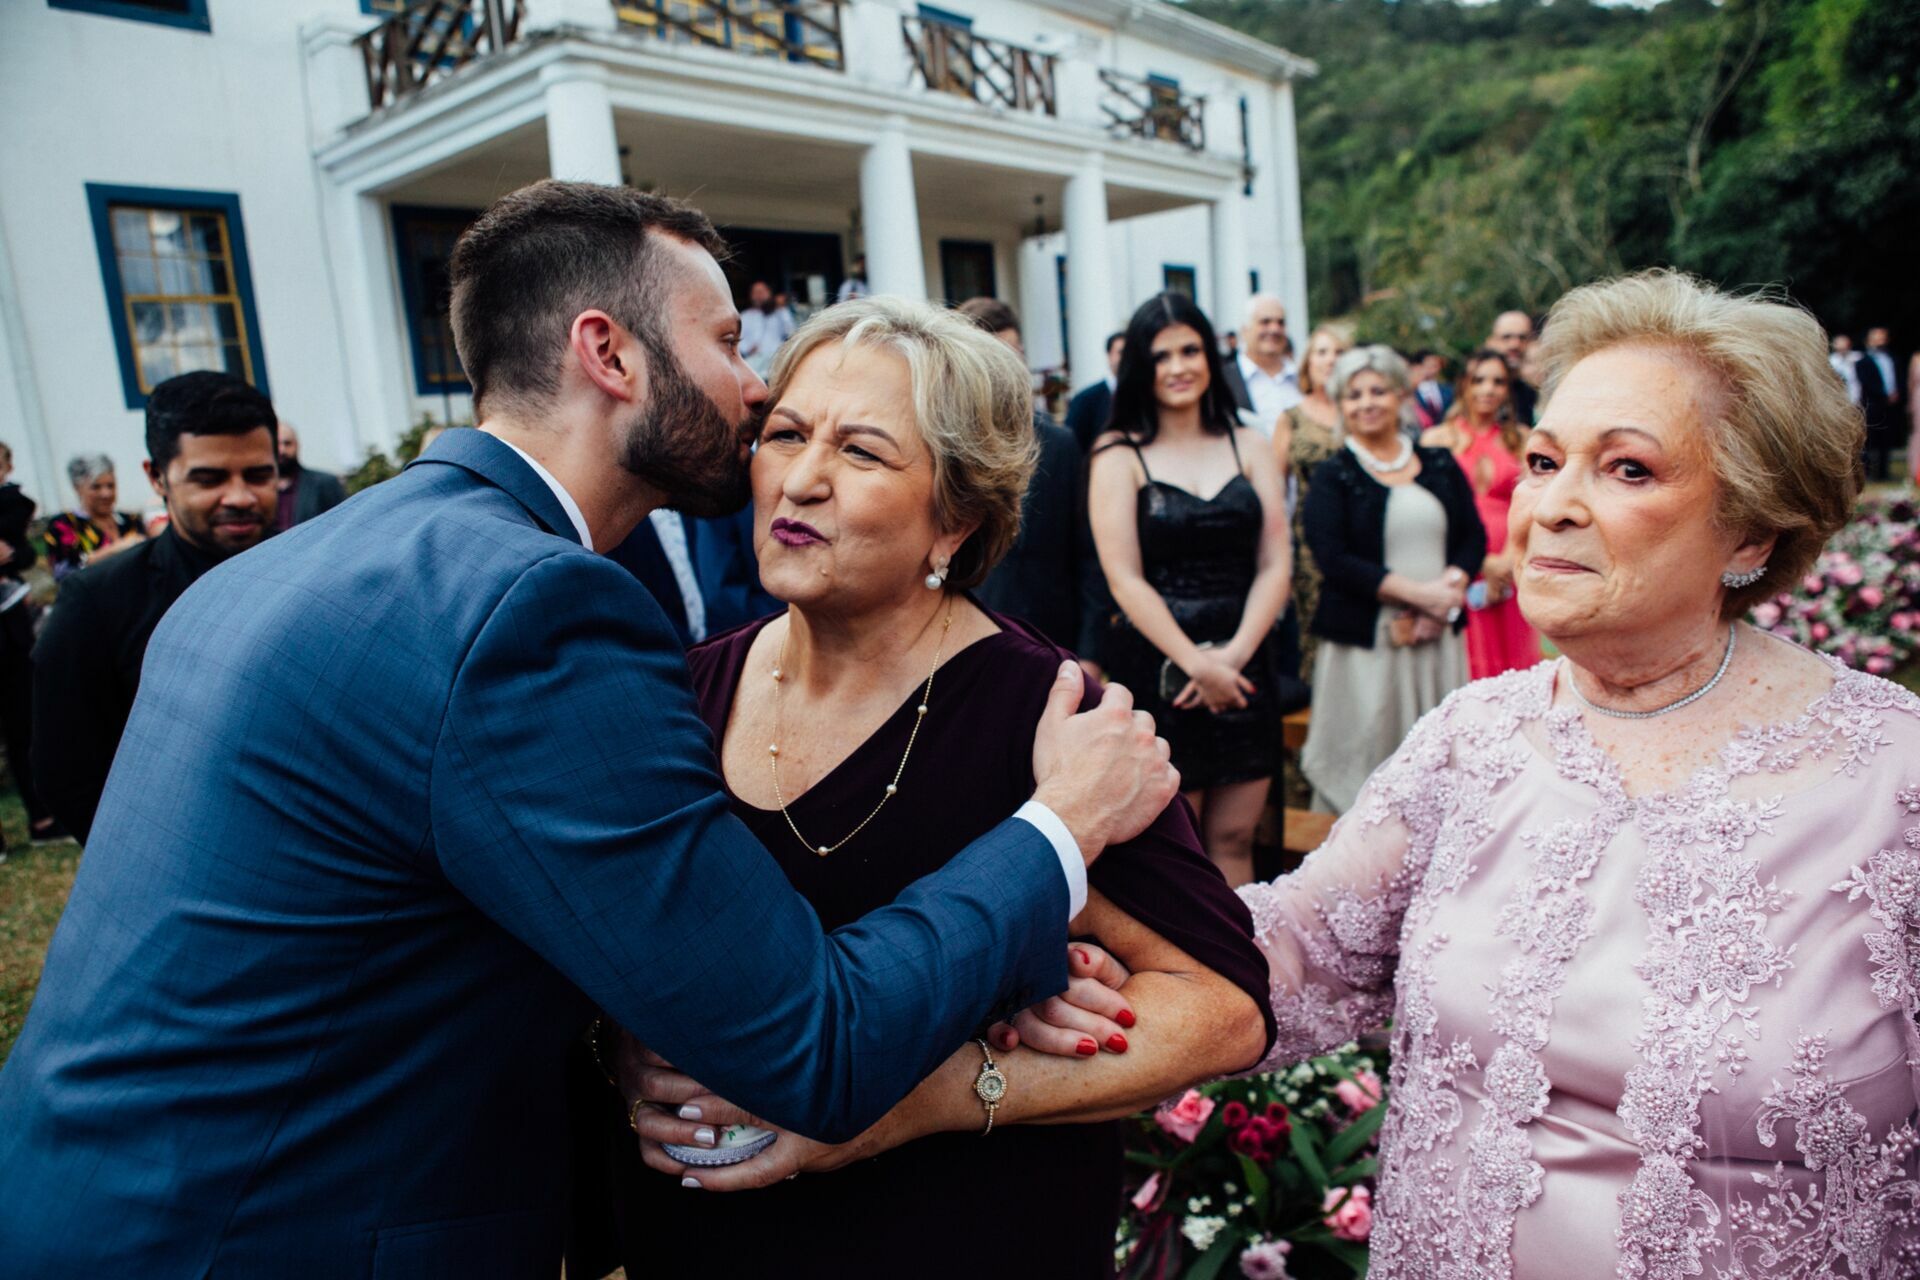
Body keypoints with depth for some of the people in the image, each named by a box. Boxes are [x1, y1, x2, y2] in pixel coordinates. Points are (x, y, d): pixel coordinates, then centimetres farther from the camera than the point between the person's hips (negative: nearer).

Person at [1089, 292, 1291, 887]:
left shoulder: (1249, 446, 10)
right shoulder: (1119, 456, 0)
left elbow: (1276, 564, 3)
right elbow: (1125, 580, -7)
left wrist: (1233, 654, -10)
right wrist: (1195, 663, -14)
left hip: (1244, 665, 3)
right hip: (1158, 669, -3)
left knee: (1233, 840, 9)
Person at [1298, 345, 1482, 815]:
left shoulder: (1440, 466, 13)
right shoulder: (1332, 476, 1)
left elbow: (1473, 537, 10)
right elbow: (1334, 560, -10)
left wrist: (1449, 591, -10)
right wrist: (1418, 592, -15)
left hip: (1439, 637, 4)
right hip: (1365, 643, -3)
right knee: (1365, 761, -2)